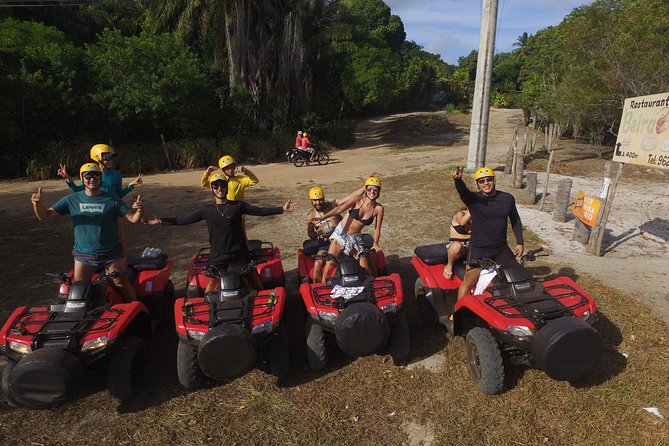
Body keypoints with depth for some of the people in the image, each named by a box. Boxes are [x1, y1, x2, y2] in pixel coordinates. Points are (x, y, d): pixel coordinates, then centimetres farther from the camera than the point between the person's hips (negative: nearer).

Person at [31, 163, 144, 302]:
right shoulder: (72, 200, 0)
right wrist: (37, 204, -21)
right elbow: (44, 216, 1)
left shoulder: (112, 200, -5)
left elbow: (133, 218, -7)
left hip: (111, 253, -2)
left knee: (122, 284, 3)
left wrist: (138, 210, -31)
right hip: (83, 254, 2)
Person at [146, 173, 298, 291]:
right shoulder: (207, 210, 2)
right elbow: (183, 220, 5)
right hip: (217, 257, 0)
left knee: (259, 289, 5)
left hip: (240, 255, 0)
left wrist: (282, 209, -5)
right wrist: (161, 221, -1)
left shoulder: (238, 206, 0)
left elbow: (260, 211, 0)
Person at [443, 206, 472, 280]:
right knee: (457, 246, -42)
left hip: (470, 246, 6)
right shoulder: (460, 214, -8)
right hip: (455, 244, -6)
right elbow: (462, 222, -32)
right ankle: (449, 265, -14)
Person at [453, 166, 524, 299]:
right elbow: (462, 190, -31)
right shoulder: (473, 199, -9)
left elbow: (515, 220, 14)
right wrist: (458, 180, -53)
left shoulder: (507, 198, 3)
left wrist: (520, 242, 10)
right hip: (479, 248, -4)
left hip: (502, 248, 4)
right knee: (469, 280, -14)